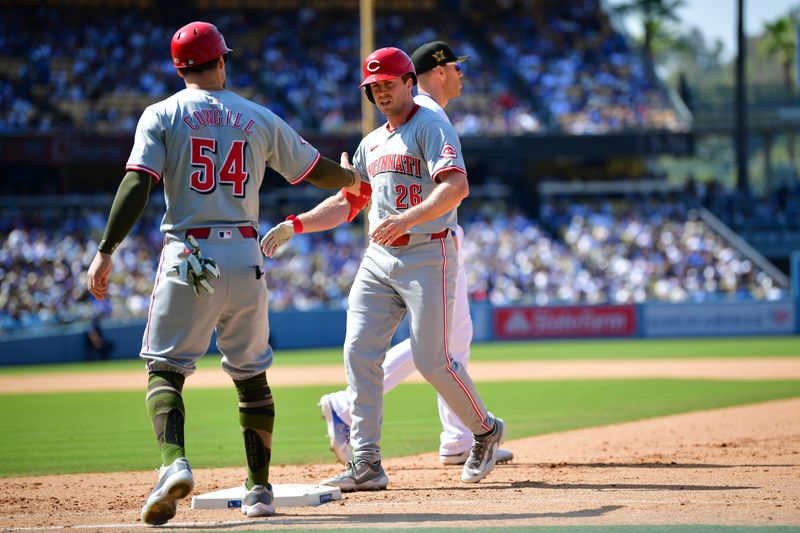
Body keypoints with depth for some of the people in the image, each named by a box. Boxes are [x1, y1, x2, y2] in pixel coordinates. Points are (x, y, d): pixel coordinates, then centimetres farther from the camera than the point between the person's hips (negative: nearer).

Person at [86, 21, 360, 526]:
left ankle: (175, 463, -25)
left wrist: (106, 251, -12)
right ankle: (260, 489, 17)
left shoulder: (162, 116, 1)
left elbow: (137, 185, -11)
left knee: (165, 368, 0)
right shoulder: (260, 119, 9)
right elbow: (319, 171, 18)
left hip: (188, 259, -2)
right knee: (252, 375, 14)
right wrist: (353, 180, 40)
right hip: (245, 259, 2)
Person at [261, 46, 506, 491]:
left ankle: (486, 430, 16)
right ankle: (366, 463, -4)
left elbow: (457, 185, -22)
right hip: (379, 258, 7)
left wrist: (406, 219, -34)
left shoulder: (430, 126, -6)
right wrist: (295, 225, 9)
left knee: (432, 360, -8)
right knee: (360, 352, -5)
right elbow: (346, 204, 23)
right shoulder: (372, 143, 19)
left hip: (427, 255, -7)